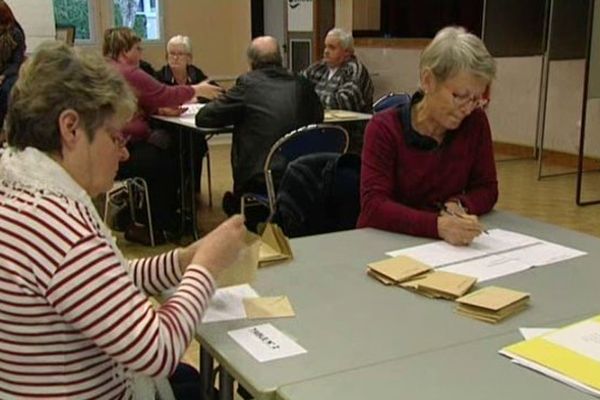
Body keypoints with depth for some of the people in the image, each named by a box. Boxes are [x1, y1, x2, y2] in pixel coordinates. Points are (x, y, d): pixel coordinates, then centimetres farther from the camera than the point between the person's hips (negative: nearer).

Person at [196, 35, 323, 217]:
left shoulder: (247, 83, -3)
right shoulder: (301, 84, 7)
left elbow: (202, 118, 3)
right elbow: (318, 115, 26)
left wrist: (237, 115, 20)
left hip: (259, 180, -4)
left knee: (231, 200, 26)